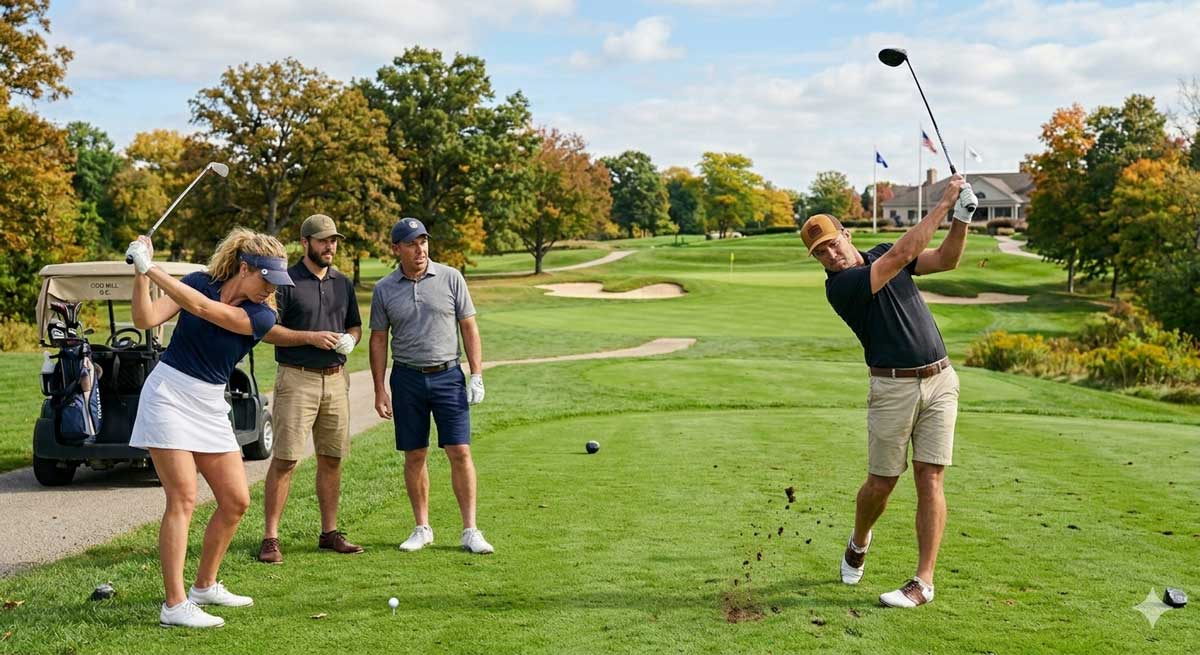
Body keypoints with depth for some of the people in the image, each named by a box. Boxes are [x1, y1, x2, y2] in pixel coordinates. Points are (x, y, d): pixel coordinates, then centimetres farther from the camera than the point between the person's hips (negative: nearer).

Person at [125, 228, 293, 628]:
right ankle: (175, 605, -9)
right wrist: (140, 274, -24)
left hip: (210, 407, 4)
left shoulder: (262, 315, -7)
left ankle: (205, 586, 22)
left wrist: (150, 268, -23)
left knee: (236, 501, 3)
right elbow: (145, 320, -11)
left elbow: (204, 309, -21)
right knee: (183, 499, -12)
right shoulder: (199, 281, -4)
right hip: (168, 396, -4)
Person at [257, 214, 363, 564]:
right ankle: (270, 538, -2)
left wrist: (350, 338, 0)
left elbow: (356, 326, 23)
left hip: (336, 380, 6)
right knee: (285, 460, -7)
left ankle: (330, 533, 19)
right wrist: (311, 338, -16)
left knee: (332, 459, 9)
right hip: (297, 380, -6)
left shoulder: (343, 283, 15)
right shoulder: (285, 281, -3)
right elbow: (267, 330, -8)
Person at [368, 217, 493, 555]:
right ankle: (422, 528, 18)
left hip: (448, 375, -1)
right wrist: (380, 389, 3)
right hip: (407, 378, 1)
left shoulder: (450, 278, 0)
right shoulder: (384, 289, 3)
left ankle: (470, 531, 1)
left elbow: (469, 328, 2)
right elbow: (378, 340, 7)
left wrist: (477, 375, -4)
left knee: (460, 452, -5)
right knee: (414, 456, 6)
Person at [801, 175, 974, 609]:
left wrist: (962, 218, -11)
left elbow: (946, 260, 6)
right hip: (892, 388, -4)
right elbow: (903, 254, -20)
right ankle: (859, 542, 37)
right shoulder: (838, 286, -13)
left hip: (940, 381, 4)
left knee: (929, 481, -4)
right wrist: (943, 204, -16)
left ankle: (924, 581, -1)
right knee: (881, 484, 5)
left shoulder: (880, 255, 9)